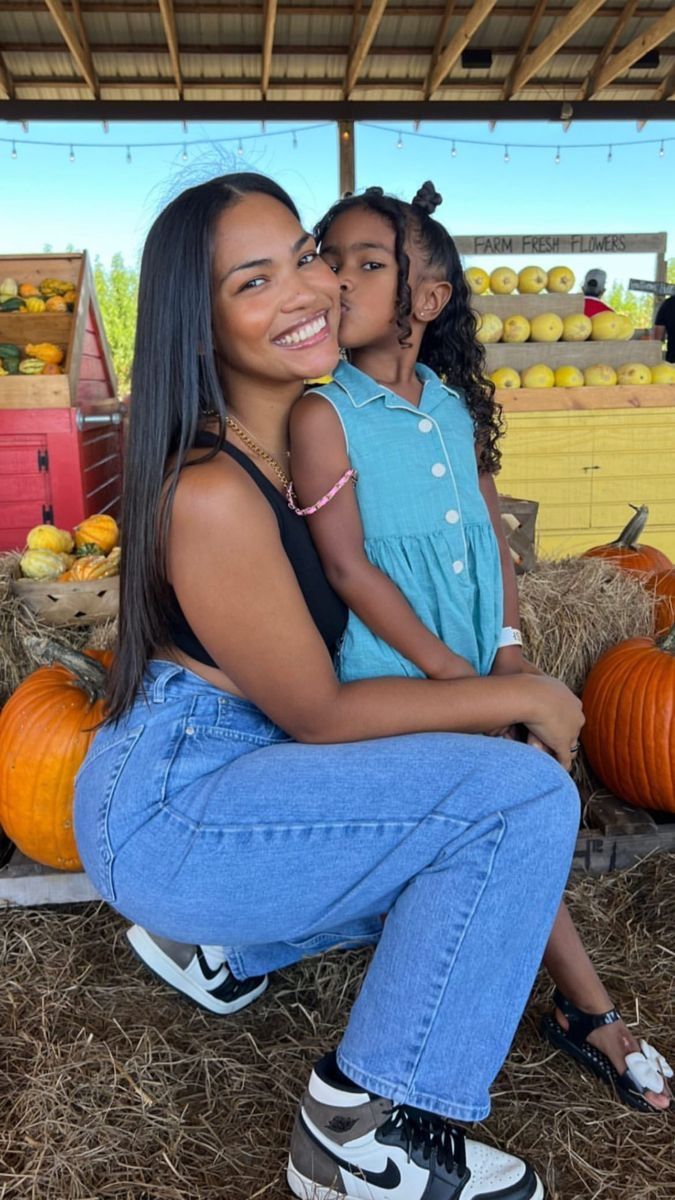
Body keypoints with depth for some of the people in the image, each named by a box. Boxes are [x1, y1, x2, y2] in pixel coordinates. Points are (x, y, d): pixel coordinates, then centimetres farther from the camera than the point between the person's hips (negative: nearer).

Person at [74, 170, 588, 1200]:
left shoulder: (306, 428, 3)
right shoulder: (211, 495, -25)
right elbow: (317, 714, -19)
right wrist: (524, 697, -11)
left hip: (228, 766, 9)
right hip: (164, 812, -9)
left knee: (476, 841, 23)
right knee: (525, 798, -19)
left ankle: (225, 943, 22)